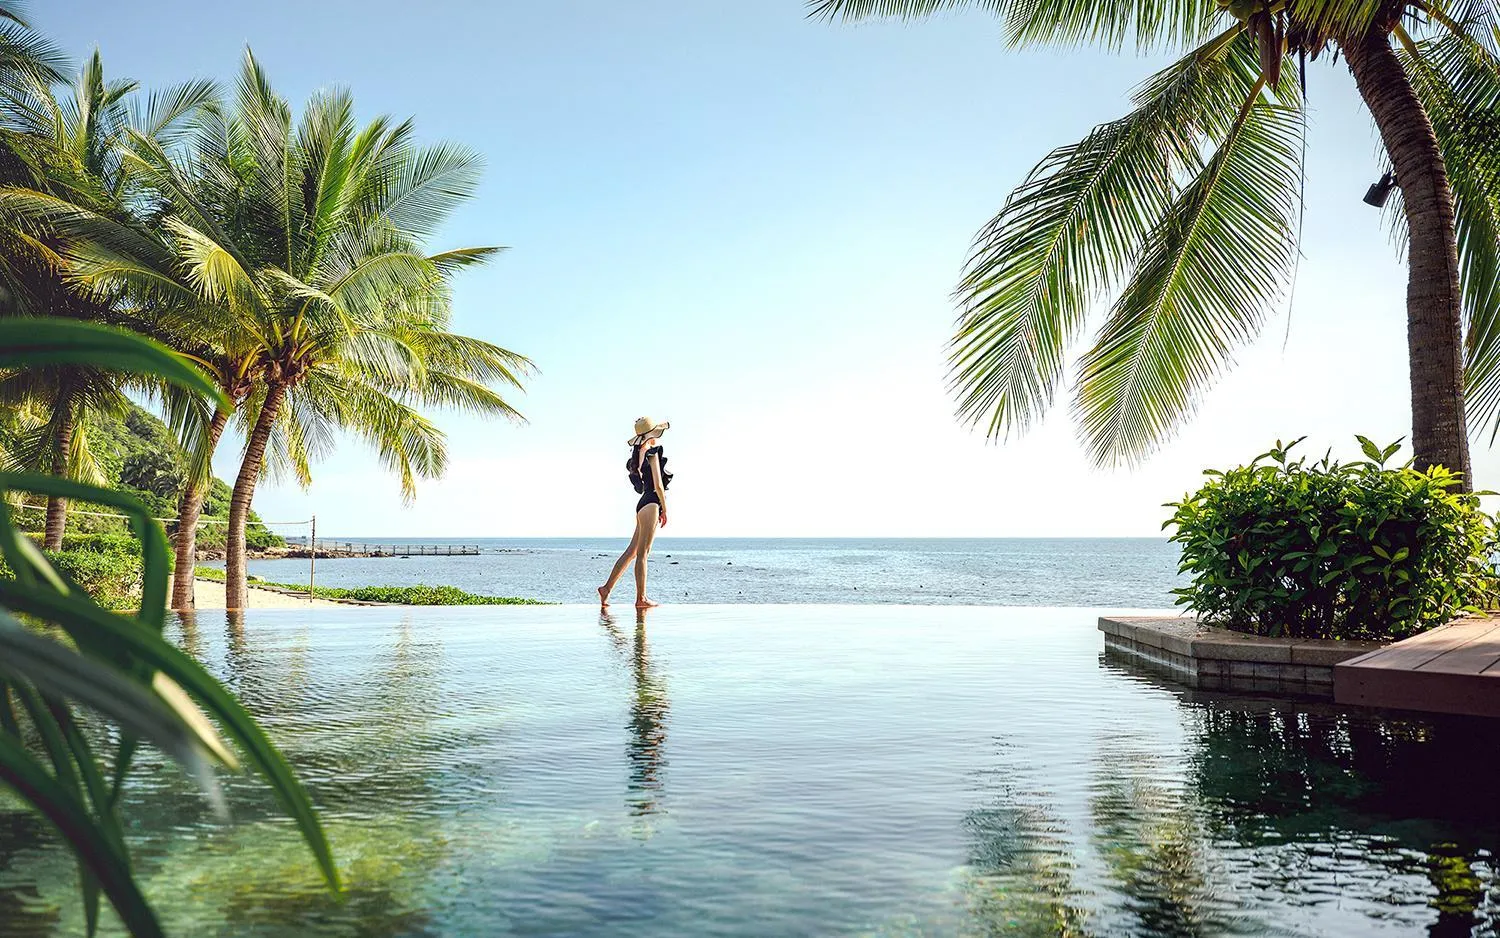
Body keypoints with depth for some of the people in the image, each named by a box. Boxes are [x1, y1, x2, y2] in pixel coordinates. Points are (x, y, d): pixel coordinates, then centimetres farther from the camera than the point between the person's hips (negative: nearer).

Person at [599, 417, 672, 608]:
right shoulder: (652, 453, -9)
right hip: (651, 504, -9)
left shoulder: (640, 454, 18)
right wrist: (665, 510, -7)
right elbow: (658, 484, -13)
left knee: (632, 552, 11)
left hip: (644, 504, 9)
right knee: (642, 553, -6)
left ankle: (607, 588, 13)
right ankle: (641, 598, -3)